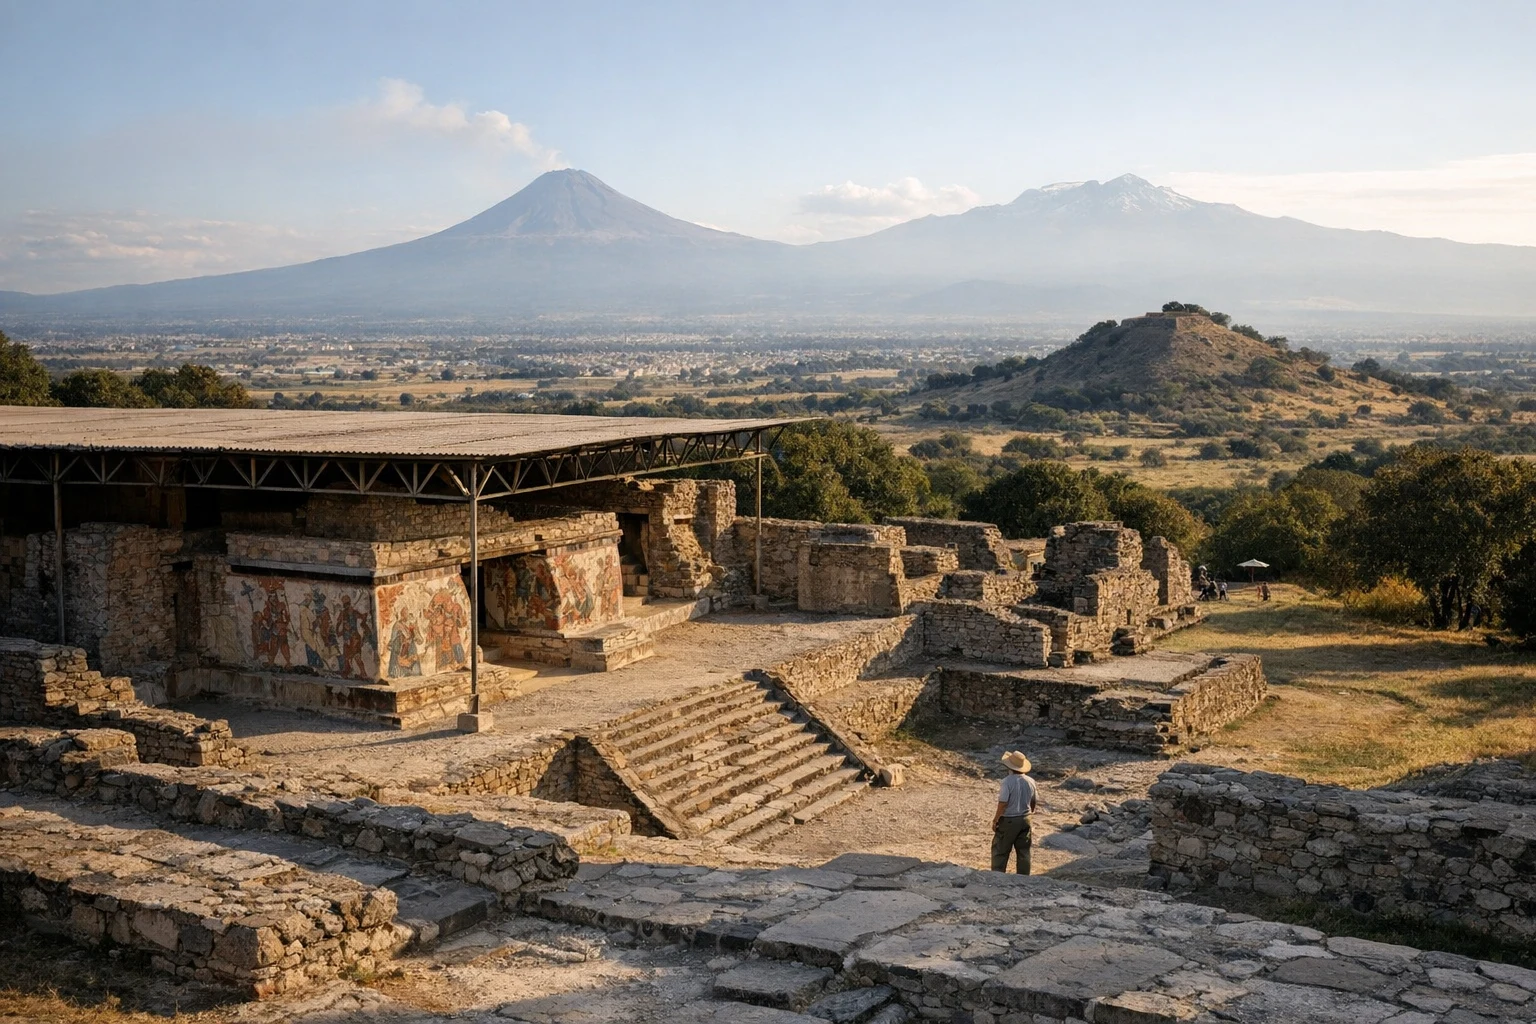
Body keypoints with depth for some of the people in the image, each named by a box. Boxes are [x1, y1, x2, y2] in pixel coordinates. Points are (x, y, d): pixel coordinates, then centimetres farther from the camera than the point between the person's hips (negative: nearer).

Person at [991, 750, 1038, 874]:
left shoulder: (1008, 781, -19)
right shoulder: (1030, 781, -1)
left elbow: (1003, 803, -19)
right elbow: (1035, 802, 9)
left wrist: (995, 820, -9)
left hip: (1008, 821, -5)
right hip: (1025, 820, 5)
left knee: (1000, 850, 7)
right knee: (1024, 852, 12)